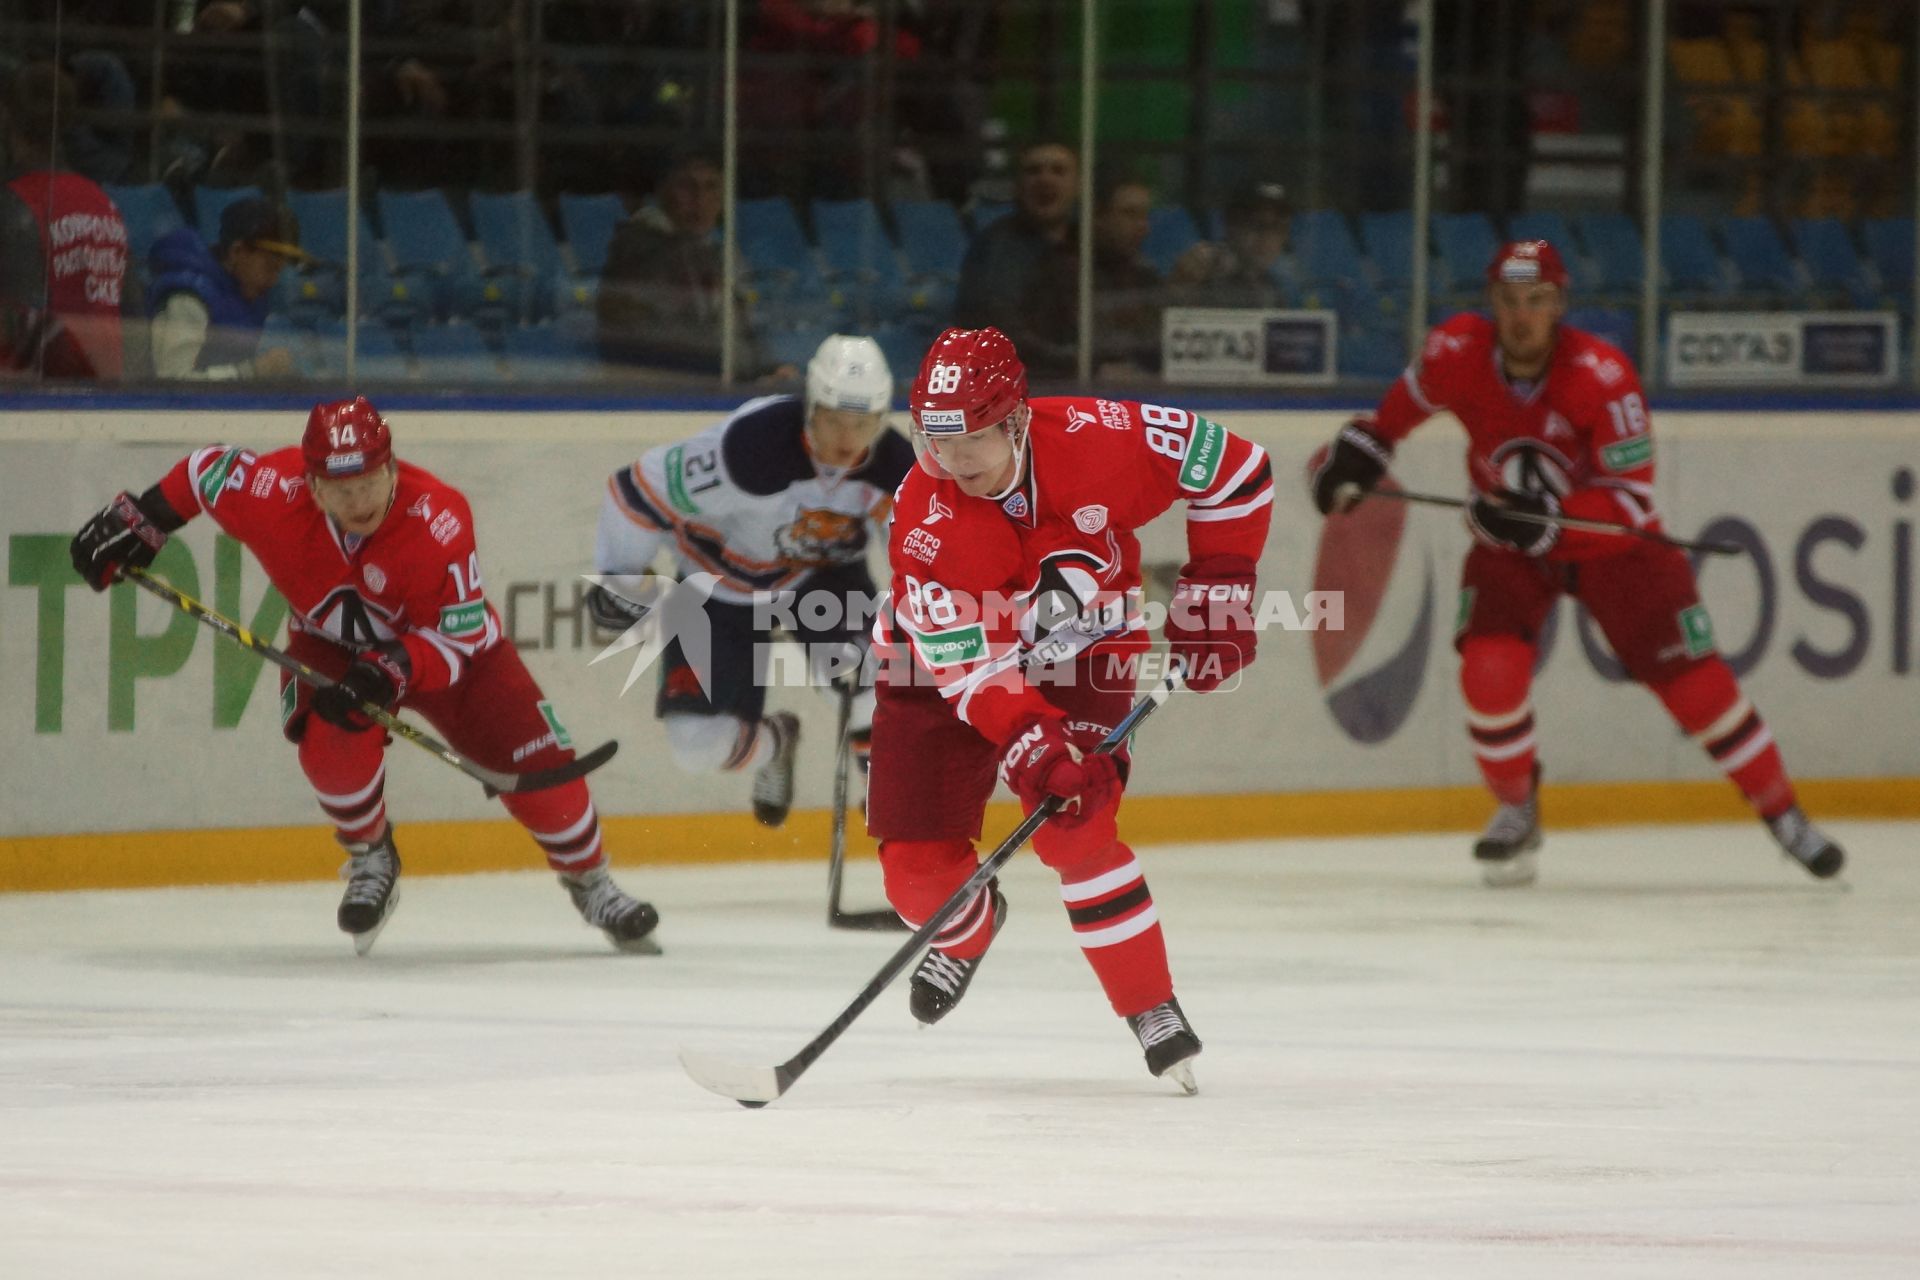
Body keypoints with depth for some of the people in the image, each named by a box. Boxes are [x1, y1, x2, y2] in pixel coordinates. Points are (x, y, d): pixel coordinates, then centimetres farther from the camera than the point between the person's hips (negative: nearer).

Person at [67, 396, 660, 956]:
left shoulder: (439, 519, -35)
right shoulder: (272, 491, -30)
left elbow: (457, 637, -30)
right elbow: (208, 468, -7)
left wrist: (394, 672, -45)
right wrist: (138, 521, -5)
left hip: (441, 644, -1)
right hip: (332, 644, 1)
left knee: (535, 762, -11)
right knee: (333, 738, -31)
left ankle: (590, 883, 17)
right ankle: (371, 860, 0)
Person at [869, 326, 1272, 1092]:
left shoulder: (1097, 439, -27)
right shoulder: (923, 521, -29)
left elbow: (1235, 471, -12)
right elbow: (968, 666, -31)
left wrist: (1215, 596, -12)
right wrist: (1034, 748, -43)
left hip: (1082, 654, -1)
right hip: (941, 662, 1)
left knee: (1073, 827, -24)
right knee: (917, 868, -4)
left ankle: (1153, 1011, -11)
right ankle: (968, 931, 34)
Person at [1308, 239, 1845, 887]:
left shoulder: (1603, 376, -30)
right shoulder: (1457, 354, -19)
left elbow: (1631, 499, -28)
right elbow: (1405, 401, 5)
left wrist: (1548, 519, -40)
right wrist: (1360, 446, -9)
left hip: (1609, 542, -2)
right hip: (1507, 542, 2)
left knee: (1692, 677, -4)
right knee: (1490, 666, -21)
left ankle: (1783, 814, 13)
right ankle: (1517, 812, 5)